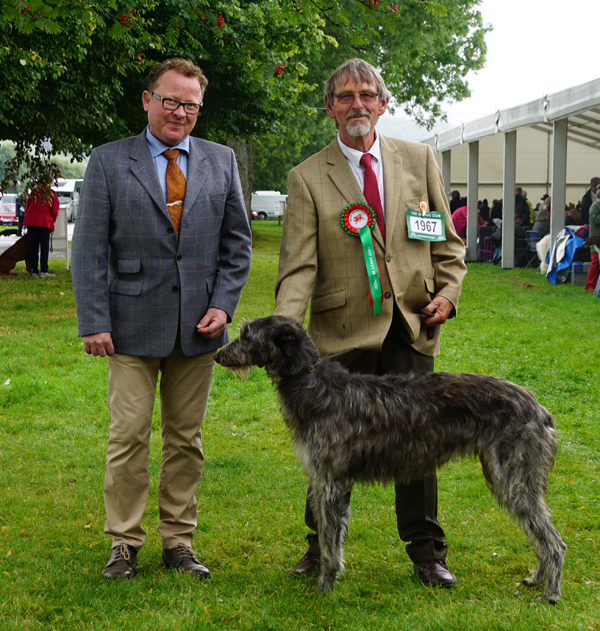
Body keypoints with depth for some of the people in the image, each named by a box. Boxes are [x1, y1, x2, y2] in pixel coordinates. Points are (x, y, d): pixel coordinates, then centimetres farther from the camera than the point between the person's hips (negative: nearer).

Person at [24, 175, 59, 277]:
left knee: (33, 246, 7)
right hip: (45, 222, -3)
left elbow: (27, 207, 13)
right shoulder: (52, 194, 2)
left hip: (31, 221, 3)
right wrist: (52, 221, 16)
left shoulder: (34, 192, 11)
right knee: (44, 247, 2)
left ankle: (34, 271, 6)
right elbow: (54, 211, 1)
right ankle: (43, 271, -3)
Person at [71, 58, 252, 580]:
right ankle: (124, 543, 11)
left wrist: (224, 305, -2)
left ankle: (179, 541, 18)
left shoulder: (221, 161, 8)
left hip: (198, 324, 2)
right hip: (133, 325, -2)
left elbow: (237, 241, 10)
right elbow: (90, 248, -1)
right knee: (129, 437, -1)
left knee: (186, 438, 8)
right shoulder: (109, 162, 1)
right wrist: (93, 322, -8)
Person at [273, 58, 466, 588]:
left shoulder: (419, 159, 8)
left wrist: (448, 290, -2)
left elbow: (447, 239, 15)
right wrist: (282, 330, -22)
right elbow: (298, 265, -8)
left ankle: (427, 553, 21)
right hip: (345, 329, -2)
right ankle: (321, 549, 22)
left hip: (412, 326, 2)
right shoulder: (308, 177, 0)